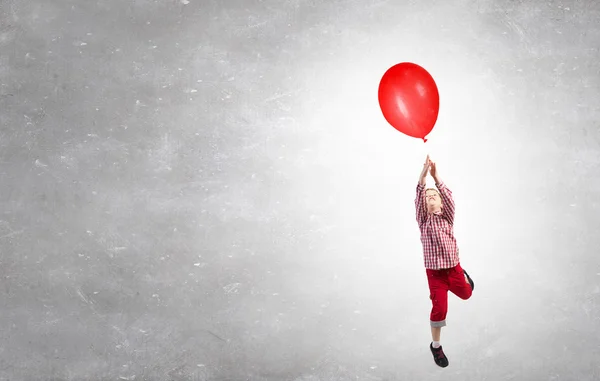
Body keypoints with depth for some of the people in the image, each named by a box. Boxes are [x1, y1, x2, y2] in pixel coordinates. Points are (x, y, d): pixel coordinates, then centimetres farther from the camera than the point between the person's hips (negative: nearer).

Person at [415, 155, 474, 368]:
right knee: (439, 308, -7)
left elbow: (449, 198, -15)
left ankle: (464, 276, 56)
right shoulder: (423, 219, -2)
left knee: (466, 295, 22)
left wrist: (436, 176, -28)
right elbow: (418, 197, -17)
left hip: (453, 267, 2)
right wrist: (424, 174, -30)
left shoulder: (447, 217, 2)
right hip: (434, 271, -2)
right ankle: (436, 345, 11)